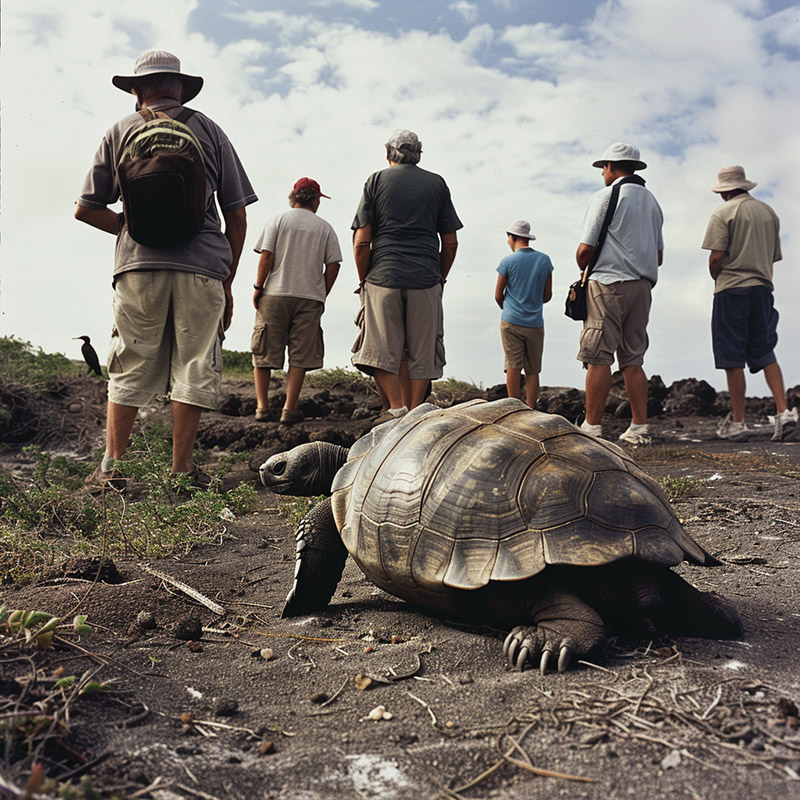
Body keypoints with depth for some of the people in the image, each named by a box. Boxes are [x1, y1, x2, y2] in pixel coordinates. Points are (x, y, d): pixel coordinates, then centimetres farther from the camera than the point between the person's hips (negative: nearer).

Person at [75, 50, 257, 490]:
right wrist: (227, 282, 13)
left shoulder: (121, 131, 13)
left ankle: (110, 467, 8)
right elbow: (237, 215, 8)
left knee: (129, 369, 8)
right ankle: (181, 468, 7)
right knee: (195, 368, 4)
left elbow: (86, 209, 10)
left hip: (138, 265, 1)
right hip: (202, 266, -1)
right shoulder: (209, 130, 12)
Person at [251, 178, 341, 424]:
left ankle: (262, 406, 9)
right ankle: (289, 409, 1)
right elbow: (333, 265, 3)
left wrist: (258, 288, 3)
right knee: (300, 355, 3)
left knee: (263, 352, 8)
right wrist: (321, 296, 11)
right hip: (310, 298, 1)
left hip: (275, 295, 0)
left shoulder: (278, 220, 5)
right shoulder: (325, 228, 9)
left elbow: (266, 256, -5)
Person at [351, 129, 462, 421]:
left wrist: (364, 280, 10)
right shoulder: (437, 183, 13)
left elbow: (361, 242, 0)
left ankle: (396, 408, -9)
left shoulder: (376, 180, 8)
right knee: (421, 355, 6)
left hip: (383, 277, -1)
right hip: (426, 279, 2)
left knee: (381, 351, 2)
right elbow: (450, 243, 9)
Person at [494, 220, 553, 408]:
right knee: (533, 371, 6)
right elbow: (547, 295, 10)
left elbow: (498, 296, 2)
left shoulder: (507, 262, -4)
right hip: (535, 323, 2)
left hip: (511, 321, -2)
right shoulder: (544, 260, 5)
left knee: (513, 367, -1)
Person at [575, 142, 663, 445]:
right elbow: (658, 256, 19)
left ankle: (592, 427, -8)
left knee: (598, 358, -7)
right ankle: (639, 427, 6)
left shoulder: (605, 197, -3)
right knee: (632, 360, 8)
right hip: (642, 286, 7)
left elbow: (584, 250, -8)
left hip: (608, 284, -7)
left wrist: (585, 271, 11)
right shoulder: (652, 201, 18)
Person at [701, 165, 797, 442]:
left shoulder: (724, 213, -4)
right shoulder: (769, 212, 15)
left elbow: (716, 256, -12)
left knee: (732, 357, -2)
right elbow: (774, 255, 17)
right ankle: (783, 412, -5)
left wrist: (716, 277, 6)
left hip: (732, 289, -5)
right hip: (762, 287, 5)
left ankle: (737, 422, 1)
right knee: (765, 353, 9)